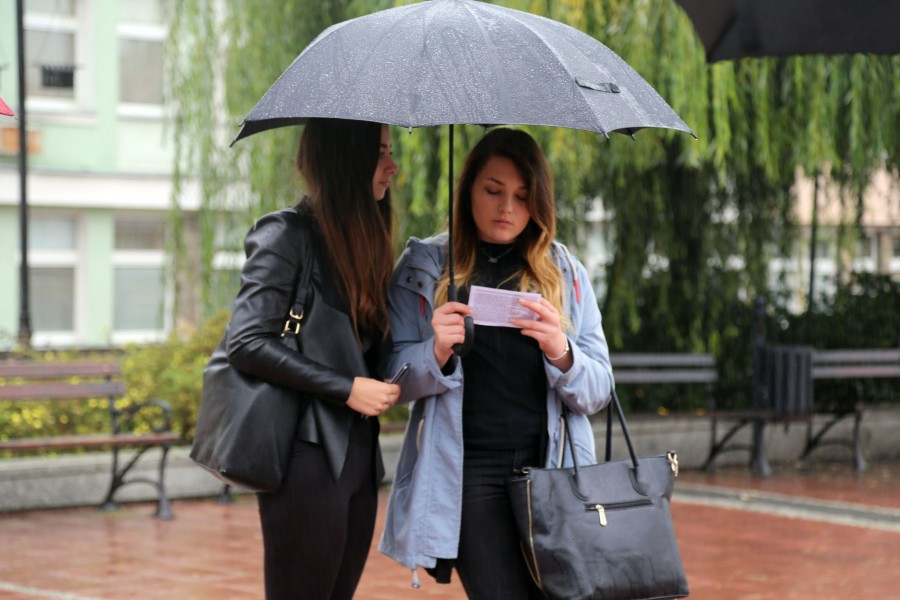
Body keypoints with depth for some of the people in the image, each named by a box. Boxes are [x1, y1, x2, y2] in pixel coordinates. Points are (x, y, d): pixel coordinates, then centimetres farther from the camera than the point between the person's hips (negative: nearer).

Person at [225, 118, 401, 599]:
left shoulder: (363, 241, 16)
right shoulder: (288, 235, -8)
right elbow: (246, 343, -15)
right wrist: (346, 388, -16)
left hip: (359, 458, 8)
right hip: (309, 455, -8)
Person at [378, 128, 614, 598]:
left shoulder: (565, 273, 12)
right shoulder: (424, 266, 8)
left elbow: (598, 392, 7)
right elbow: (393, 379, 4)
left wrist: (560, 352, -14)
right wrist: (437, 353, -16)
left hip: (551, 467, 2)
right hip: (467, 471, -2)